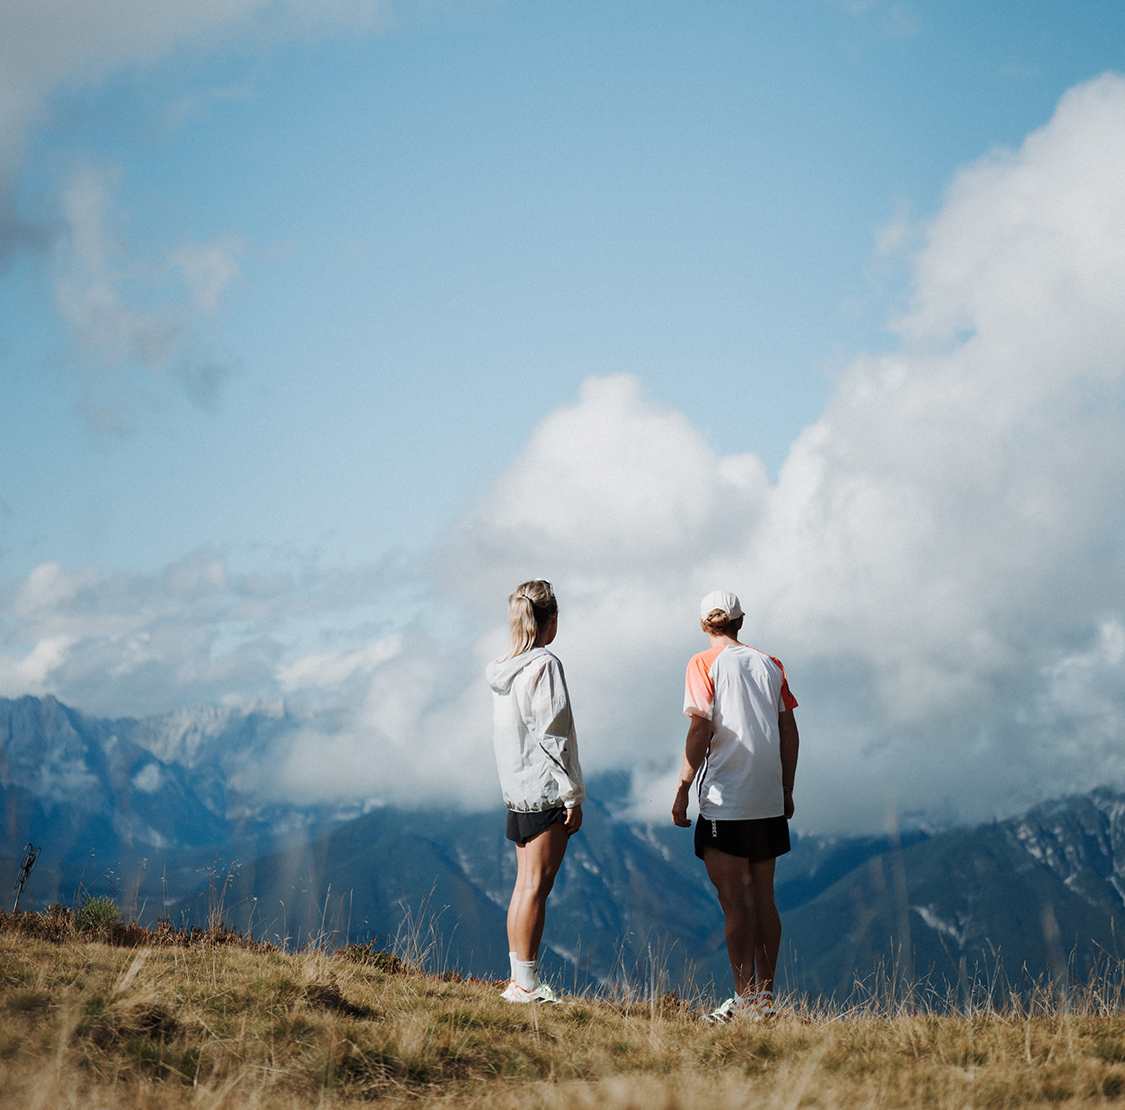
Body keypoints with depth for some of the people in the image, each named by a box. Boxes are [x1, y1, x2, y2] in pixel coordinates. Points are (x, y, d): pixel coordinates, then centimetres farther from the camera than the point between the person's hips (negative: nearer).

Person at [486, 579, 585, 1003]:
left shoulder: (503, 670, 11)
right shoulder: (545, 666, -13)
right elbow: (552, 735, -16)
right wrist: (573, 795, -13)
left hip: (517, 789, 8)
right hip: (546, 789, -8)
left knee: (525, 884, 11)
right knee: (537, 885, -6)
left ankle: (519, 981, 14)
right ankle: (527, 984, -5)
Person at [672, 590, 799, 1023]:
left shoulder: (704, 665, -5)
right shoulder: (769, 665, 9)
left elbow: (700, 731, -13)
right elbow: (788, 732, 10)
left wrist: (682, 791, -8)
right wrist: (786, 790, 18)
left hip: (725, 804, -5)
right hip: (768, 802, 5)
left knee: (734, 900, -3)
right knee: (763, 897, 12)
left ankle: (745, 1001, -4)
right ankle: (765, 996, 17)